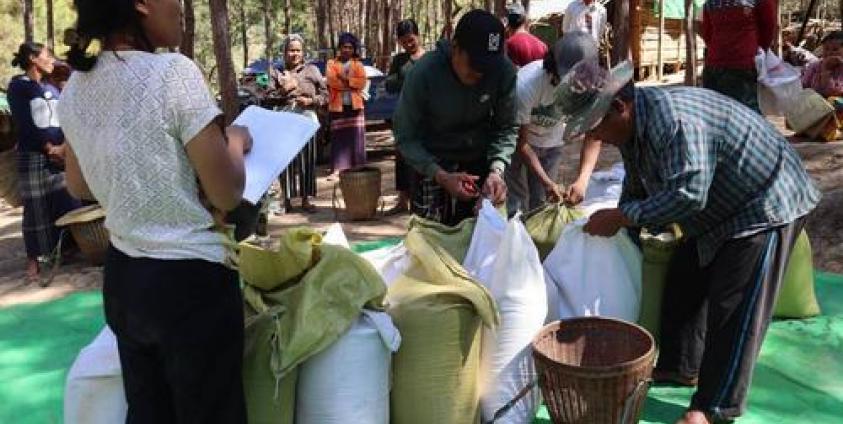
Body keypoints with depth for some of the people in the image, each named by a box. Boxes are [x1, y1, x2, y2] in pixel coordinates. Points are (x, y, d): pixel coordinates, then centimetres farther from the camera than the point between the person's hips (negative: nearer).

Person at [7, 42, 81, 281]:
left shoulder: (52, 89, 18)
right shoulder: (18, 86, 1)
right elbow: (23, 124, -7)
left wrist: (65, 146, -8)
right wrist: (48, 148, -11)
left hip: (60, 155, 5)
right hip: (33, 156, -5)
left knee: (68, 203, 1)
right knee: (36, 208, -3)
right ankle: (33, 259, 6)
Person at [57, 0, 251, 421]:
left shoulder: (74, 89, 3)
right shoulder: (173, 72, -18)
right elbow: (227, 195, -15)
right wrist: (235, 140, 2)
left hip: (121, 277, 7)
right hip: (190, 280, -7)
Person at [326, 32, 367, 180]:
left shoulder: (358, 64, 11)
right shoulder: (332, 63, 8)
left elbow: (363, 81, -4)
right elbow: (331, 81, -8)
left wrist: (345, 79, -12)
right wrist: (352, 83, -10)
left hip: (355, 105, 1)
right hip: (338, 105, -1)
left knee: (356, 138, 2)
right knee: (338, 138, -3)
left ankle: (357, 168, 9)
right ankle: (337, 169, -5)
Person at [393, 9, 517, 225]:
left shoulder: (504, 72, -19)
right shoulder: (423, 73, -25)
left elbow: (507, 127, -9)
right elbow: (406, 137, -18)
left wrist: (496, 169, -27)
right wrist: (441, 176, -31)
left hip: (480, 162, 2)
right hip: (432, 164, -2)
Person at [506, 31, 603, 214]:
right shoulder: (526, 85, -36)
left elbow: (593, 137, -21)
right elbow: (521, 142, -25)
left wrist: (582, 181, -36)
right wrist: (547, 182, -32)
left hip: (552, 143, 3)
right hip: (516, 139, -3)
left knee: (542, 202, 5)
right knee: (516, 203, -9)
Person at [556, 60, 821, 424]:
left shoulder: (671, 117, -33)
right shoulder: (632, 127, -1)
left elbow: (687, 194, -39)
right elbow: (637, 189, 11)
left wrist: (620, 217, -33)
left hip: (766, 204, -10)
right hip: (720, 211, 10)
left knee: (735, 308, -9)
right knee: (684, 282, 14)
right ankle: (681, 367, 30)